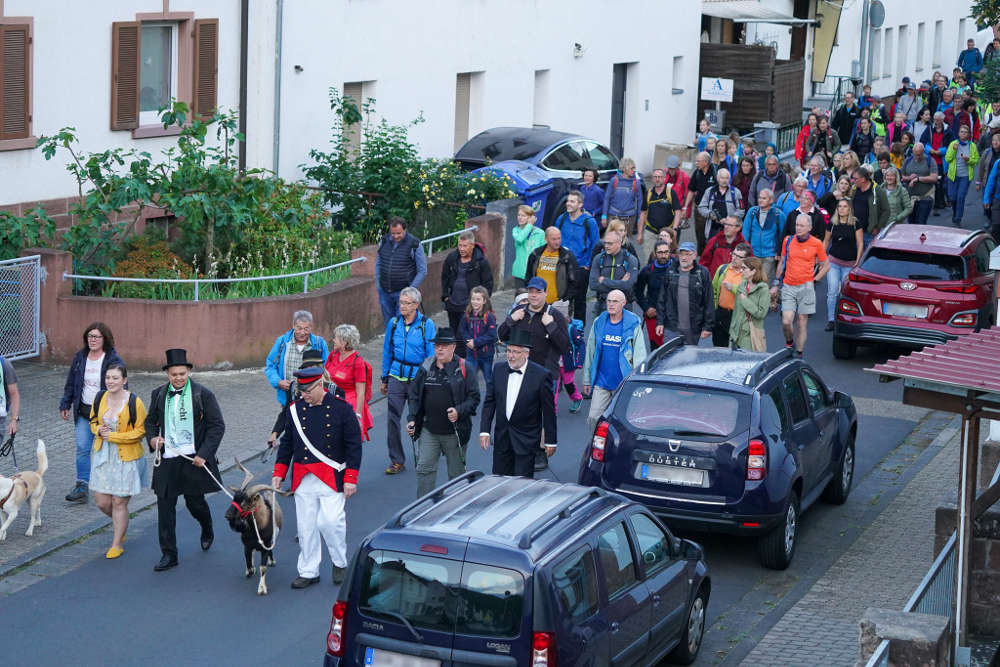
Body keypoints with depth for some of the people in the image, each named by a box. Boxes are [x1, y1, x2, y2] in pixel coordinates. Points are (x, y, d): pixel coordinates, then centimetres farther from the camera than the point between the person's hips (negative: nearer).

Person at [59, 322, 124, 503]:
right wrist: (65, 405, 13)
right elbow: (70, 383, 16)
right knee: (82, 449, 0)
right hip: (83, 412, 4)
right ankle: (82, 487, 3)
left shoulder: (114, 360, -9)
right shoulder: (80, 357, 7)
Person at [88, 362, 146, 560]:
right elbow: (93, 420, 17)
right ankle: (118, 523, 37)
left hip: (126, 457, -5)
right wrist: (99, 430, -7)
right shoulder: (100, 398, 2)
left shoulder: (134, 403, -14)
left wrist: (113, 436, -17)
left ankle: (116, 545, 16)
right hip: (103, 455, 5)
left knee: (119, 502, 0)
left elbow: (140, 431, -12)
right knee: (101, 501, 4)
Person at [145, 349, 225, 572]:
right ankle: (168, 554, 6)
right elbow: (150, 421, 20)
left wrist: (204, 454, -12)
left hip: (194, 459, -3)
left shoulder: (203, 394, -5)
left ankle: (207, 531, 43)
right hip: (167, 459, 3)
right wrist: (152, 438, -3)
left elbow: (217, 426, -4)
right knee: (165, 505, -1)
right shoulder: (159, 394, 6)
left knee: (195, 502, 8)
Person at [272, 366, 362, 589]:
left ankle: (340, 564, 13)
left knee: (331, 521, -10)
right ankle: (308, 572, 16)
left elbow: (354, 445, -2)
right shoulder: (295, 410, 7)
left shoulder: (341, 409, -4)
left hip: (331, 477, -4)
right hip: (303, 479, 4)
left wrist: (350, 479, -7)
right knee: (306, 526, 5)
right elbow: (287, 443, 17)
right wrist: (279, 473, 10)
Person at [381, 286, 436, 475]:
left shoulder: (426, 325, -4)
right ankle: (396, 461, 4)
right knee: (392, 419, -5)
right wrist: (384, 379, 15)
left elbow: (431, 355, -2)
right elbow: (387, 352, 14)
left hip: (418, 376, -2)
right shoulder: (393, 323, 5)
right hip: (397, 377, 2)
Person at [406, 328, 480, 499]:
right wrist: (412, 419, 1)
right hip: (429, 430, 3)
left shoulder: (463, 368, -4)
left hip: (454, 432, -3)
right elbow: (414, 395, 11)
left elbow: (474, 397, -5)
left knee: (457, 472, 8)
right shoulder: (426, 367, 6)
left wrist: (459, 411, -20)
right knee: (424, 468, -3)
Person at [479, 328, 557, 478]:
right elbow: (489, 402, 5)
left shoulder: (541, 375, -13)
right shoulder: (499, 369, 1)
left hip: (526, 439, -5)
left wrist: (551, 441, -4)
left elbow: (549, 411, -7)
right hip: (502, 437, 5)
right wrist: (484, 431, -3)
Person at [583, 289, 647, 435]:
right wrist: (587, 379, 13)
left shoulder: (633, 324, -4)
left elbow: (640, 355, -4)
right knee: (593, 418, -3)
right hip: (601, 382, 3)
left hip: (623, 384, -3)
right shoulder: (599, 322, 5)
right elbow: (590, 352, 12)